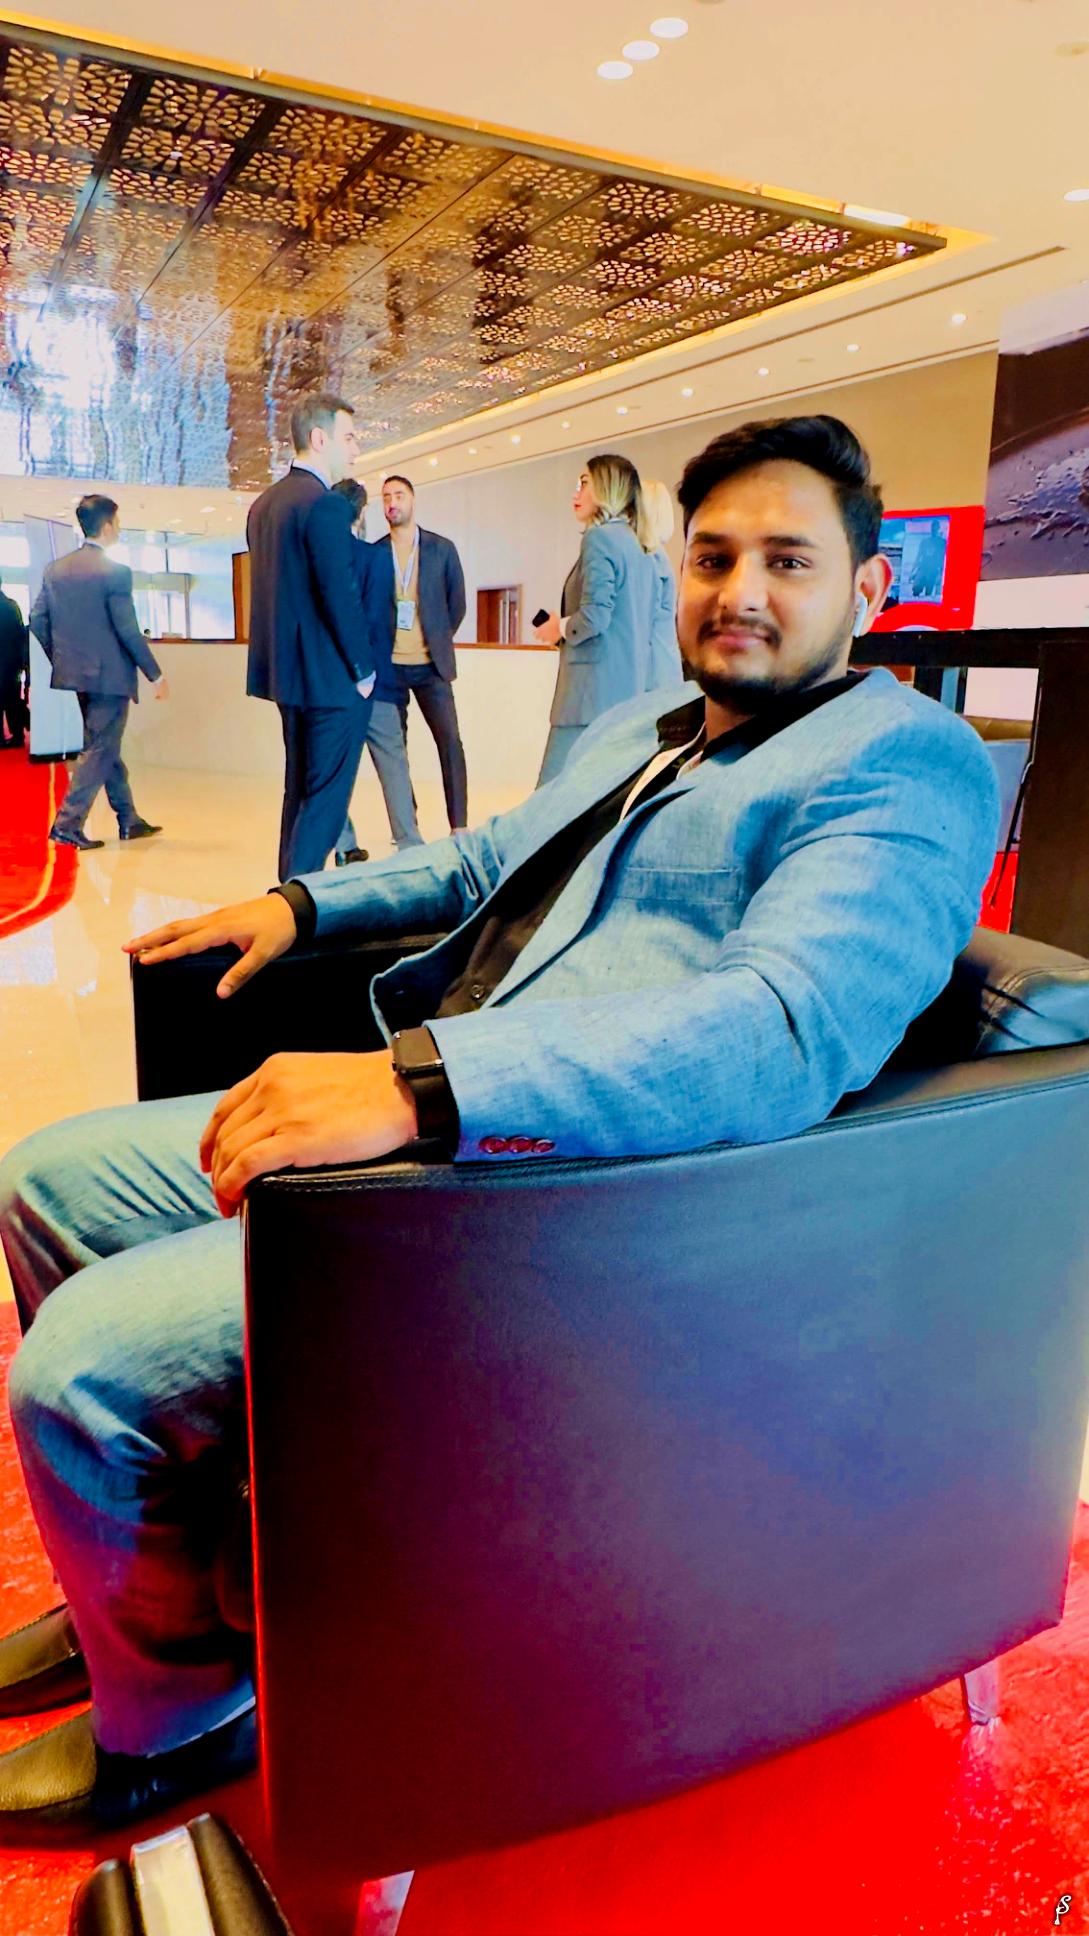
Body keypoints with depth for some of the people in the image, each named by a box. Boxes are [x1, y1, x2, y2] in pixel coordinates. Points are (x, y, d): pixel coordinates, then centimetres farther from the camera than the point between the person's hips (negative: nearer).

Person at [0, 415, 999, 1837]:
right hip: (419, 1112, 10)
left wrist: (418, 1082, -37)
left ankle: (174, 1721, 15)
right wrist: (305, 902, 22)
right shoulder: (638, 730, 19)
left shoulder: (906, 759, -10)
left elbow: (785, 1031, -28)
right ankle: (140, 1583, 30)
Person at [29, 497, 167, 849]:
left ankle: (129, 820, 25)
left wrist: (61, 660, 20)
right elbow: (128, 630, -16)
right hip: (110, 674, -7)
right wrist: (155, 674, -9)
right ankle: (68, 825, -4)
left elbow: (38, 621, 7)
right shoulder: (115, 572, -14)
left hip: (75, 672, 7)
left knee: (105, 746, 17)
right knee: (100, 750, -1)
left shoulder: (55, 569, 6)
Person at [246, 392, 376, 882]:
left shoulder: (263, 504, 13)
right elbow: (341, 596, -20)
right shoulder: (324, 504, -15)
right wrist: (364, 668, -11)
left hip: (287, 671, 10)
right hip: (331, 676, -9)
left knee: (300, 790, 17)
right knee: (327, 796, -4)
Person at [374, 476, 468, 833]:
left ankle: (459, 827, -3)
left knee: (450, 742, -7)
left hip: (430, 665, -1)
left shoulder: (442, 549, 3)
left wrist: (437, 642, 9)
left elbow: (456, 604, 9)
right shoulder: (374, 553, 5)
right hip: (388, 666, 1)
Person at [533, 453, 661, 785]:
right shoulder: (640, 550, 19)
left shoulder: (599, 537, -8)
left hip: (595, 691, -9)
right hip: (630, 690, 9)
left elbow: (594, 616, -18)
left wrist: (560, 628, 1)